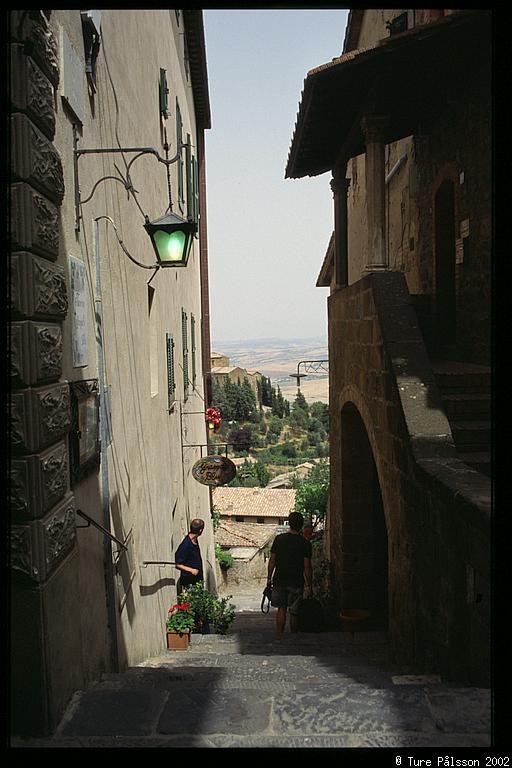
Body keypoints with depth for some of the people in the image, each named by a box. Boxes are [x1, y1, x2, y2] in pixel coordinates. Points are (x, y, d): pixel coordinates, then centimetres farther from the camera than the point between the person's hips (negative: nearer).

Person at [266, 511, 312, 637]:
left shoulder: (279, 539, -3)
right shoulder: (305, 543, -9)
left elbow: (272, 561, 1)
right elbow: (307, 567, -9)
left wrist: (269, 578, 11)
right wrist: (309, 586, -1)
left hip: (279, 580, 2)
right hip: (296, 583, -2)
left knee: (281, 609, 13)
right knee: (294, 612, 8)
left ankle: (279, 637, 10)